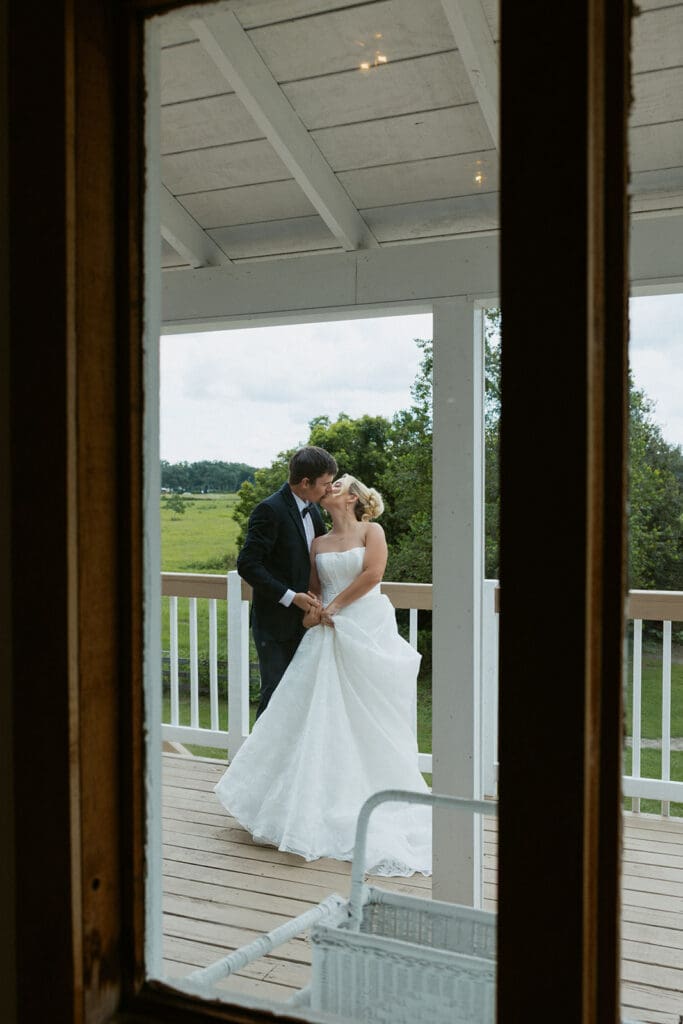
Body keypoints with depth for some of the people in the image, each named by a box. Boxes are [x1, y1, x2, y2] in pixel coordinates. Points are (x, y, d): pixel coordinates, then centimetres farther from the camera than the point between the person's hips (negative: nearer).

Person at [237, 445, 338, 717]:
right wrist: (290, 597, -21)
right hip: (275, 623, -7)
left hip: (303, 620, 7)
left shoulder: (312, 509, 8)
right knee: (276, 692, -1)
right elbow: (247, 565, -20)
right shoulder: (270, 510, -17)